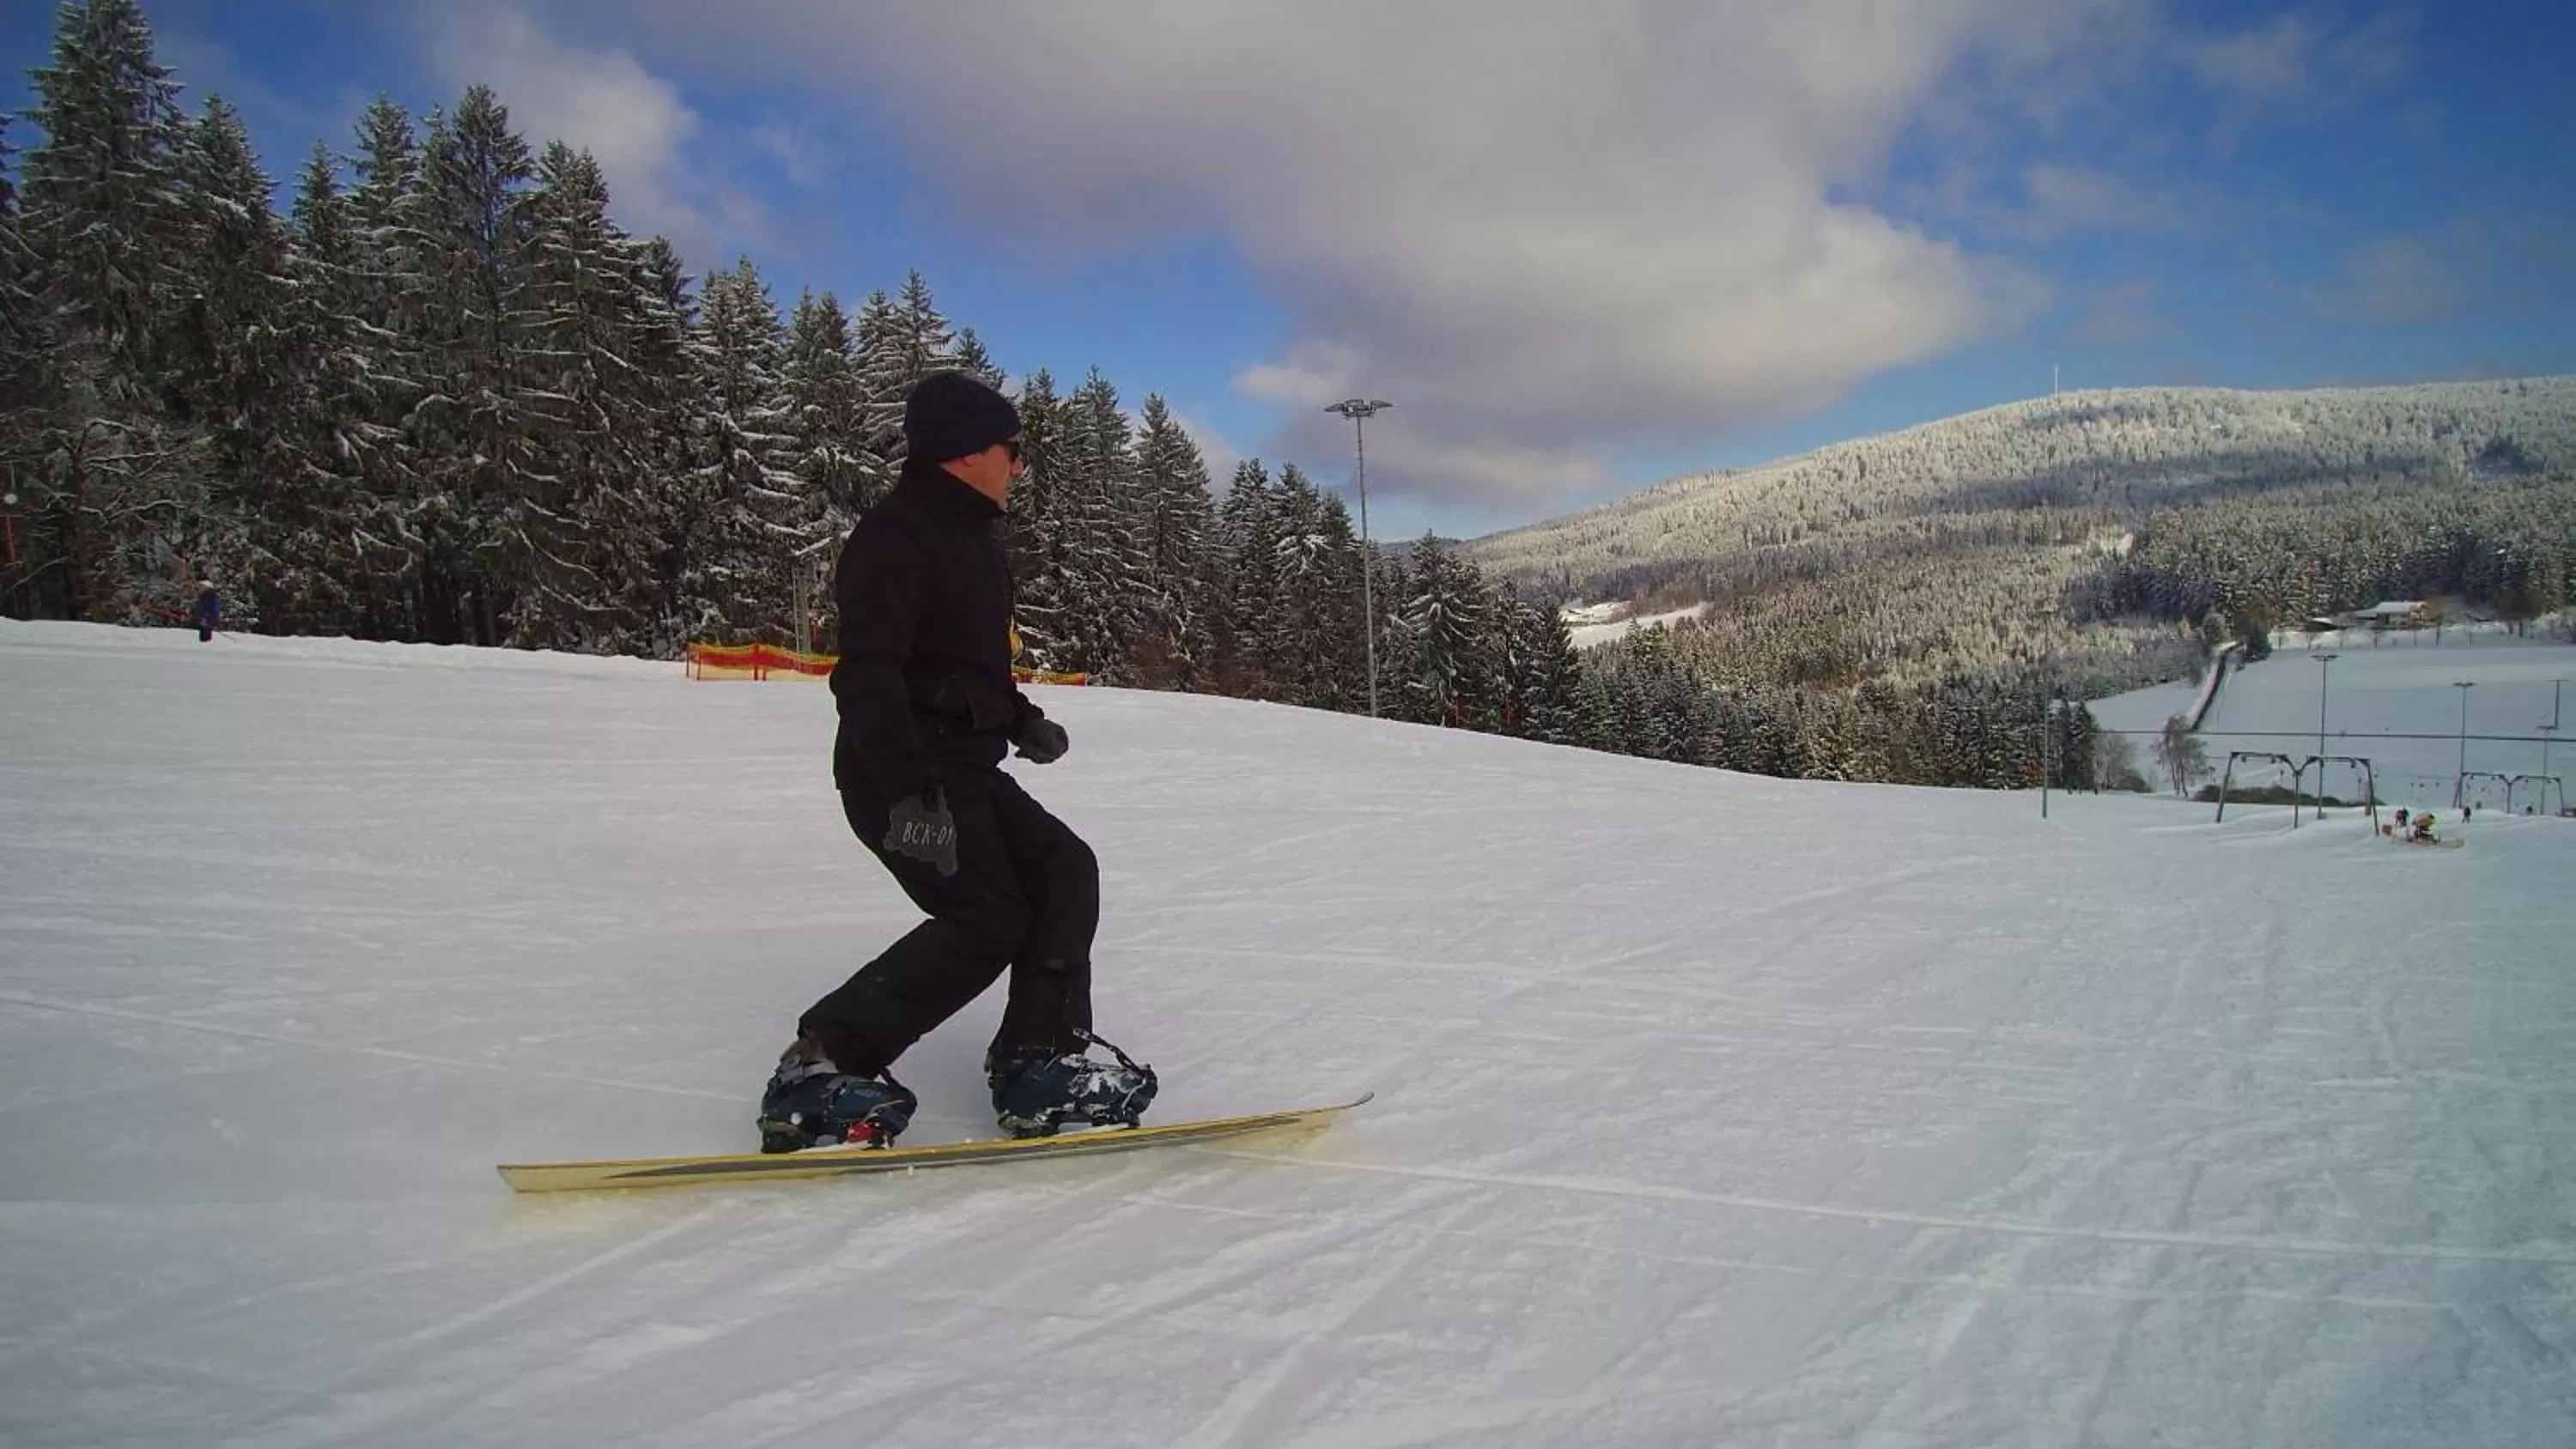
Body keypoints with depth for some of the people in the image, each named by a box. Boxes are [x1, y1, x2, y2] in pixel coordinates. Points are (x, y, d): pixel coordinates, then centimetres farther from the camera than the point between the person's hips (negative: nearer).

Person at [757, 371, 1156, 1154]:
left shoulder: (972, 536, 18)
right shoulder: (896, 533, -14)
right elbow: (867, 671, -23)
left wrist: (1020, 719, 19)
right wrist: (908, 789, -31)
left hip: (963, 768, 10)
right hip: (904, 775, -10)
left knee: (1065, 871, 0)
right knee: (987, 921, -14)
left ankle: (1041, 1065, 0)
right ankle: (823, 1069, -8)